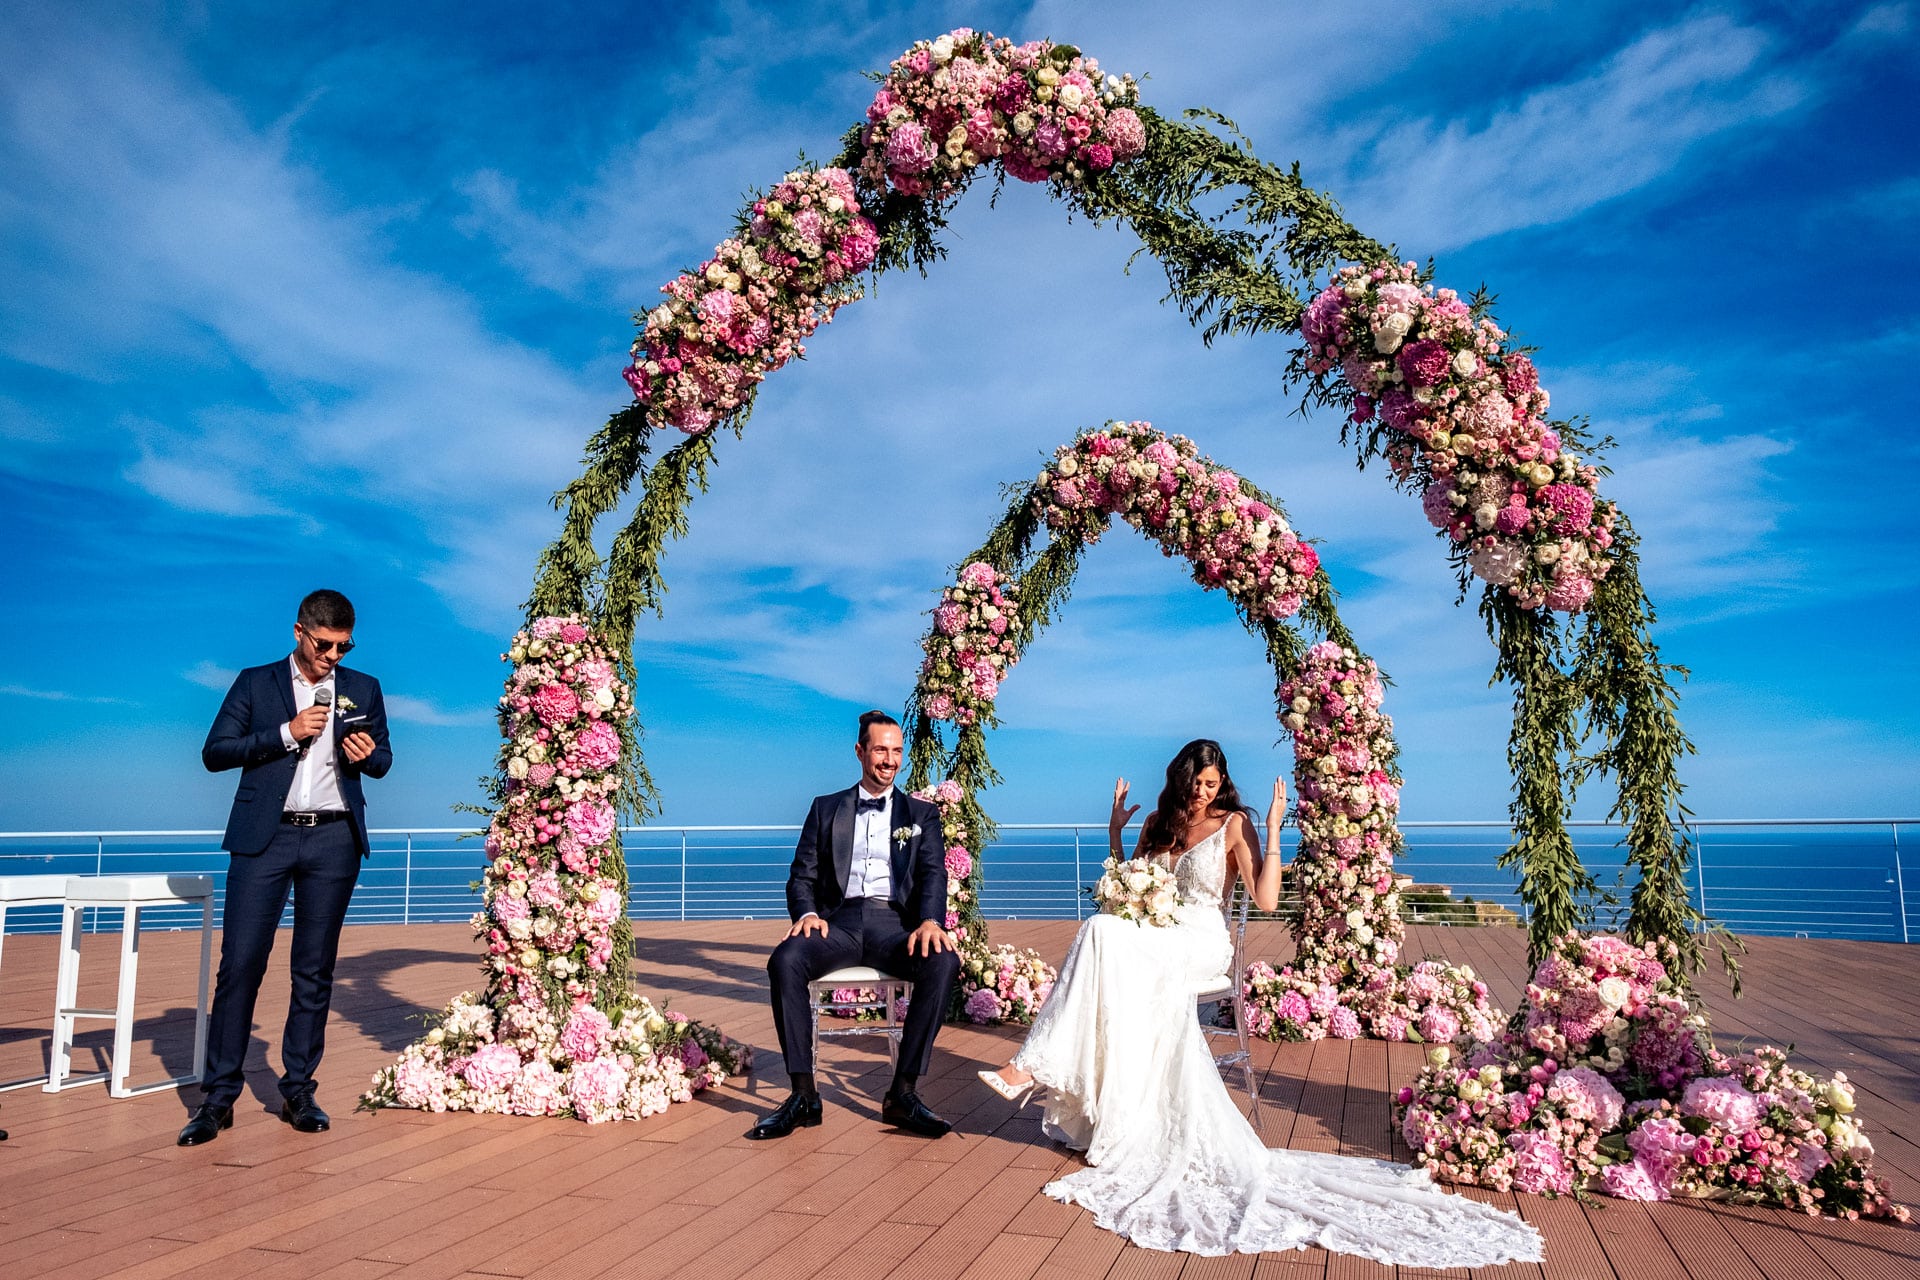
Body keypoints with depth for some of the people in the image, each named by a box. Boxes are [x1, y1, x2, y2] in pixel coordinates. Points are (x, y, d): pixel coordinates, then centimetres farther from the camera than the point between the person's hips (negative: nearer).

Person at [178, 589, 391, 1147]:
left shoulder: (363, 689, 13)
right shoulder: (255, 683, 7)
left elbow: (382, 761, 18)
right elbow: (214, 752, 0)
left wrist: (367, 754, -6)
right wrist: (286, 733, -11)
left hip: (334, 837, 2)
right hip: (265, 836, -1)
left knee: (315, 970, 5)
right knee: (240, 963, -5)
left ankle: (298, 1091, 14)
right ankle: (219, 1095, 5)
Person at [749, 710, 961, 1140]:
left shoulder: (921, 814, 18)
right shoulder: (825, 809, 19)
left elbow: (934, 873, 3)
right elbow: (802, 874, 13)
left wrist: (931, 920, -19)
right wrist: (807, 913, -11)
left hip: (895, 923, 0)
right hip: (840, 919, 0)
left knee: (944, 962, -32)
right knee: (784, 961, -31)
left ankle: (903, 1092, -22)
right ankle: (804, 1094, -21)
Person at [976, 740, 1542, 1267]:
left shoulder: (1233, 826, 0)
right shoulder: (1160, 824, 15)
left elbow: (1266, 901, -10)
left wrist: (1273, 831, -16)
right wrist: (1115, 831, 12)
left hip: (1202, 944, -5)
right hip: (1155, 942, 5)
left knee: (1103, 934, -31)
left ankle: (1034, 1068, -30)